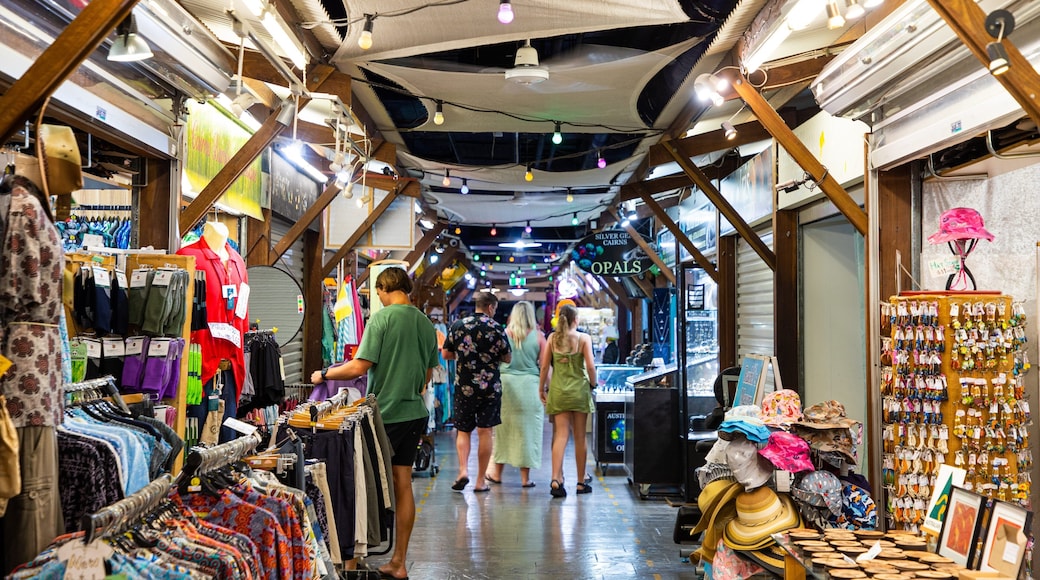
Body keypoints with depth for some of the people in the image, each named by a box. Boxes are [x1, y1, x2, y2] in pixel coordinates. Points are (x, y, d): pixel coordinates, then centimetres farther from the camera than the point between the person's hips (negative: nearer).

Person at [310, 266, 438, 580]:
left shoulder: (382, 319, -13)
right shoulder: (426, 323, 6)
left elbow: (359, 367, -18)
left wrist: (324, 374, -3)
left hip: (385, 415, -6)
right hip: (414, 413, 6)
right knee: (403, 486, 10)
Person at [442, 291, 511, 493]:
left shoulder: (457, 325, 2)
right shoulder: (495, 327, -6)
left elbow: (445, 355, 8)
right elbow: (507, 358, 1)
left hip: (464, 386, 2)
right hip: (490, 386, -1)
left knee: (463, 430, 13)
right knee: (485, 432, 5)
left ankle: (463, 470, -6)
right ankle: (481, 481, 8)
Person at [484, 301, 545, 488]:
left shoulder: (504, 333, 1)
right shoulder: (538, 336, 0)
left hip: (506, 383, 1)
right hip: (530, 385, -1)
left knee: (503, 429, 11)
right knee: (527, 430, 5)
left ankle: (496, 473, 20)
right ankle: (525, 477, 10)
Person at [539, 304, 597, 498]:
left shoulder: (553, 338, 2)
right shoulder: (583, 338, -4)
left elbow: (545, 366, 2)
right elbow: (590, 366, -10)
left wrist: (541, 388, 12)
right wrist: (593, 384, 6)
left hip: (558, 391, 2)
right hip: (579, 390, -2)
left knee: (560, 435, 0)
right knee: (580, 438, 7)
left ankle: (556, 478, -15)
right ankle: (581, 482, 15)